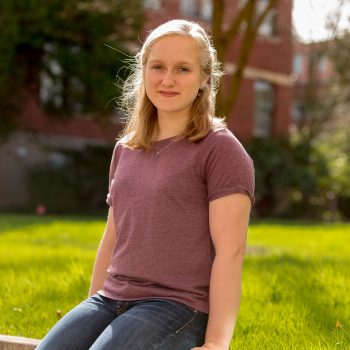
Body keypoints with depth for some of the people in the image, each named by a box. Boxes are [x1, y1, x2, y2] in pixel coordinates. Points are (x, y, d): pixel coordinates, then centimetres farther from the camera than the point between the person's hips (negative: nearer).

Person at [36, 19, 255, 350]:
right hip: (111, 300, 6)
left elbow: (229, 252, -10)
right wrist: (89, 316, 20)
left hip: (179, 307, -5)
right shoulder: (125, 150, 17)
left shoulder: (220, 150, -3)